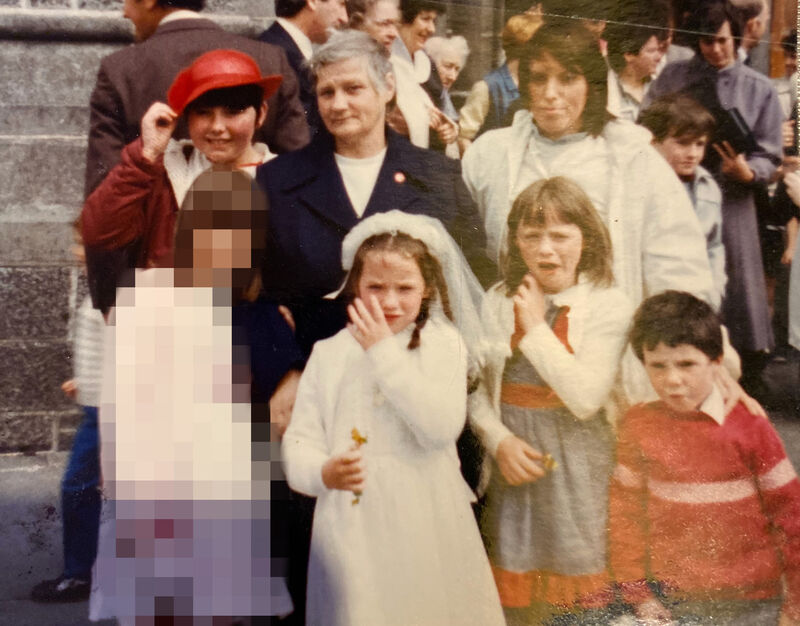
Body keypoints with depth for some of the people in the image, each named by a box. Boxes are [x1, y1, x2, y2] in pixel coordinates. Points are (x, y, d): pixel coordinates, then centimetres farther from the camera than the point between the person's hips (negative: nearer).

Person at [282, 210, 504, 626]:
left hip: (427, 524, -1)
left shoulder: (443, 344, -1)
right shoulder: (329, 354, 5)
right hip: (351, 525, 1)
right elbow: (299, 440, 1)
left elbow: (442, 427, -16)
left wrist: (384, 353, -16)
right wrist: (323, 472, -22)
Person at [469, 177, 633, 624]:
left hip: (578, 463, -3)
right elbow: (476, 388, 2)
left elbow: (586, 398, -19)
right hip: (515, 456, 3)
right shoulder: (499, 302, 2)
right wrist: (500, 440, -14)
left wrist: (536, 328, -15)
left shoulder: (609, 306, -8)